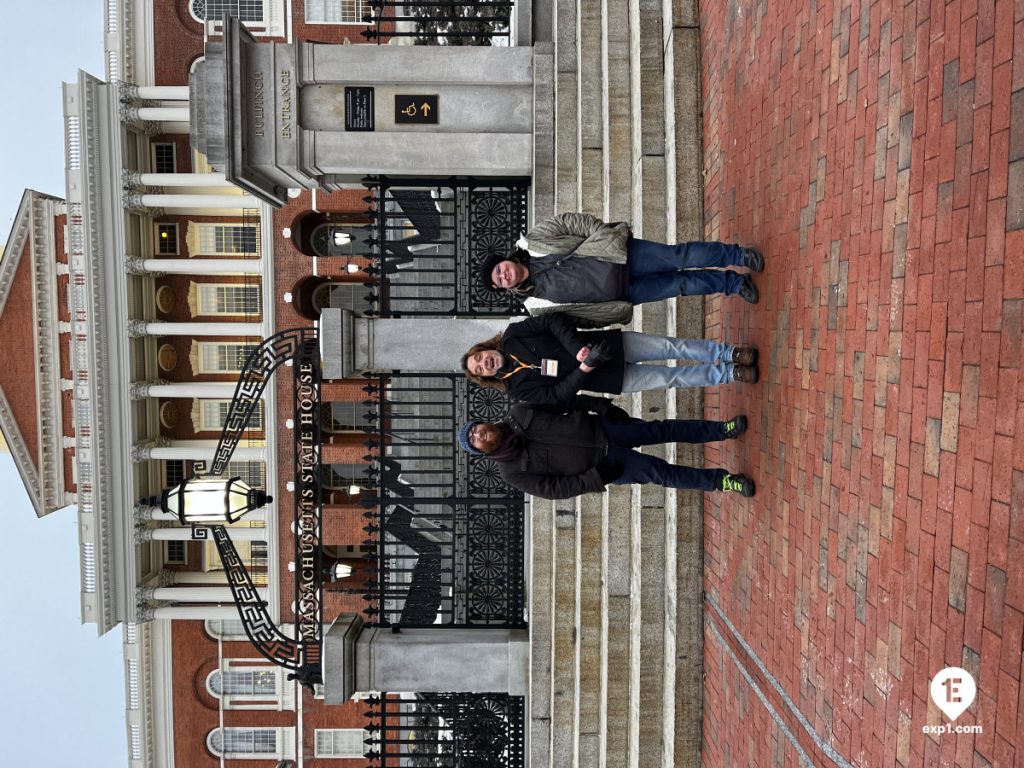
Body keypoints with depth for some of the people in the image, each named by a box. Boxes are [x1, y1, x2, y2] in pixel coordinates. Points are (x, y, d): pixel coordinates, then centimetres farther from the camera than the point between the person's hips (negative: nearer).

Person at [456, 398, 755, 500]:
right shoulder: (513, 472, -10)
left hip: (600, 428, 3)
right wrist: (593, 480, -21)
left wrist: (601, 405, -6)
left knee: (661, 430, 1)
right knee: (662, 473, -7)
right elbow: (554, 489, -11)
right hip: (602, 466, -2)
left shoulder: (519, 413, -5)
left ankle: (721, 430, 19)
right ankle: (719, 481, 10)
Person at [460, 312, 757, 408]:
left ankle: (730, 353, 8)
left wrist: (578, 347, -25)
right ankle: (729, 374, 8)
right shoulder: (519, 389, -4)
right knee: (670, 378, -6)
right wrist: (584, 369, -25)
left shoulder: (512, 336, -3)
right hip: (610, 378, -1)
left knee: (673, 347, -8)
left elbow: (553, 320, -12)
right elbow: (559, 395, -12)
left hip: (612, 344, 1)